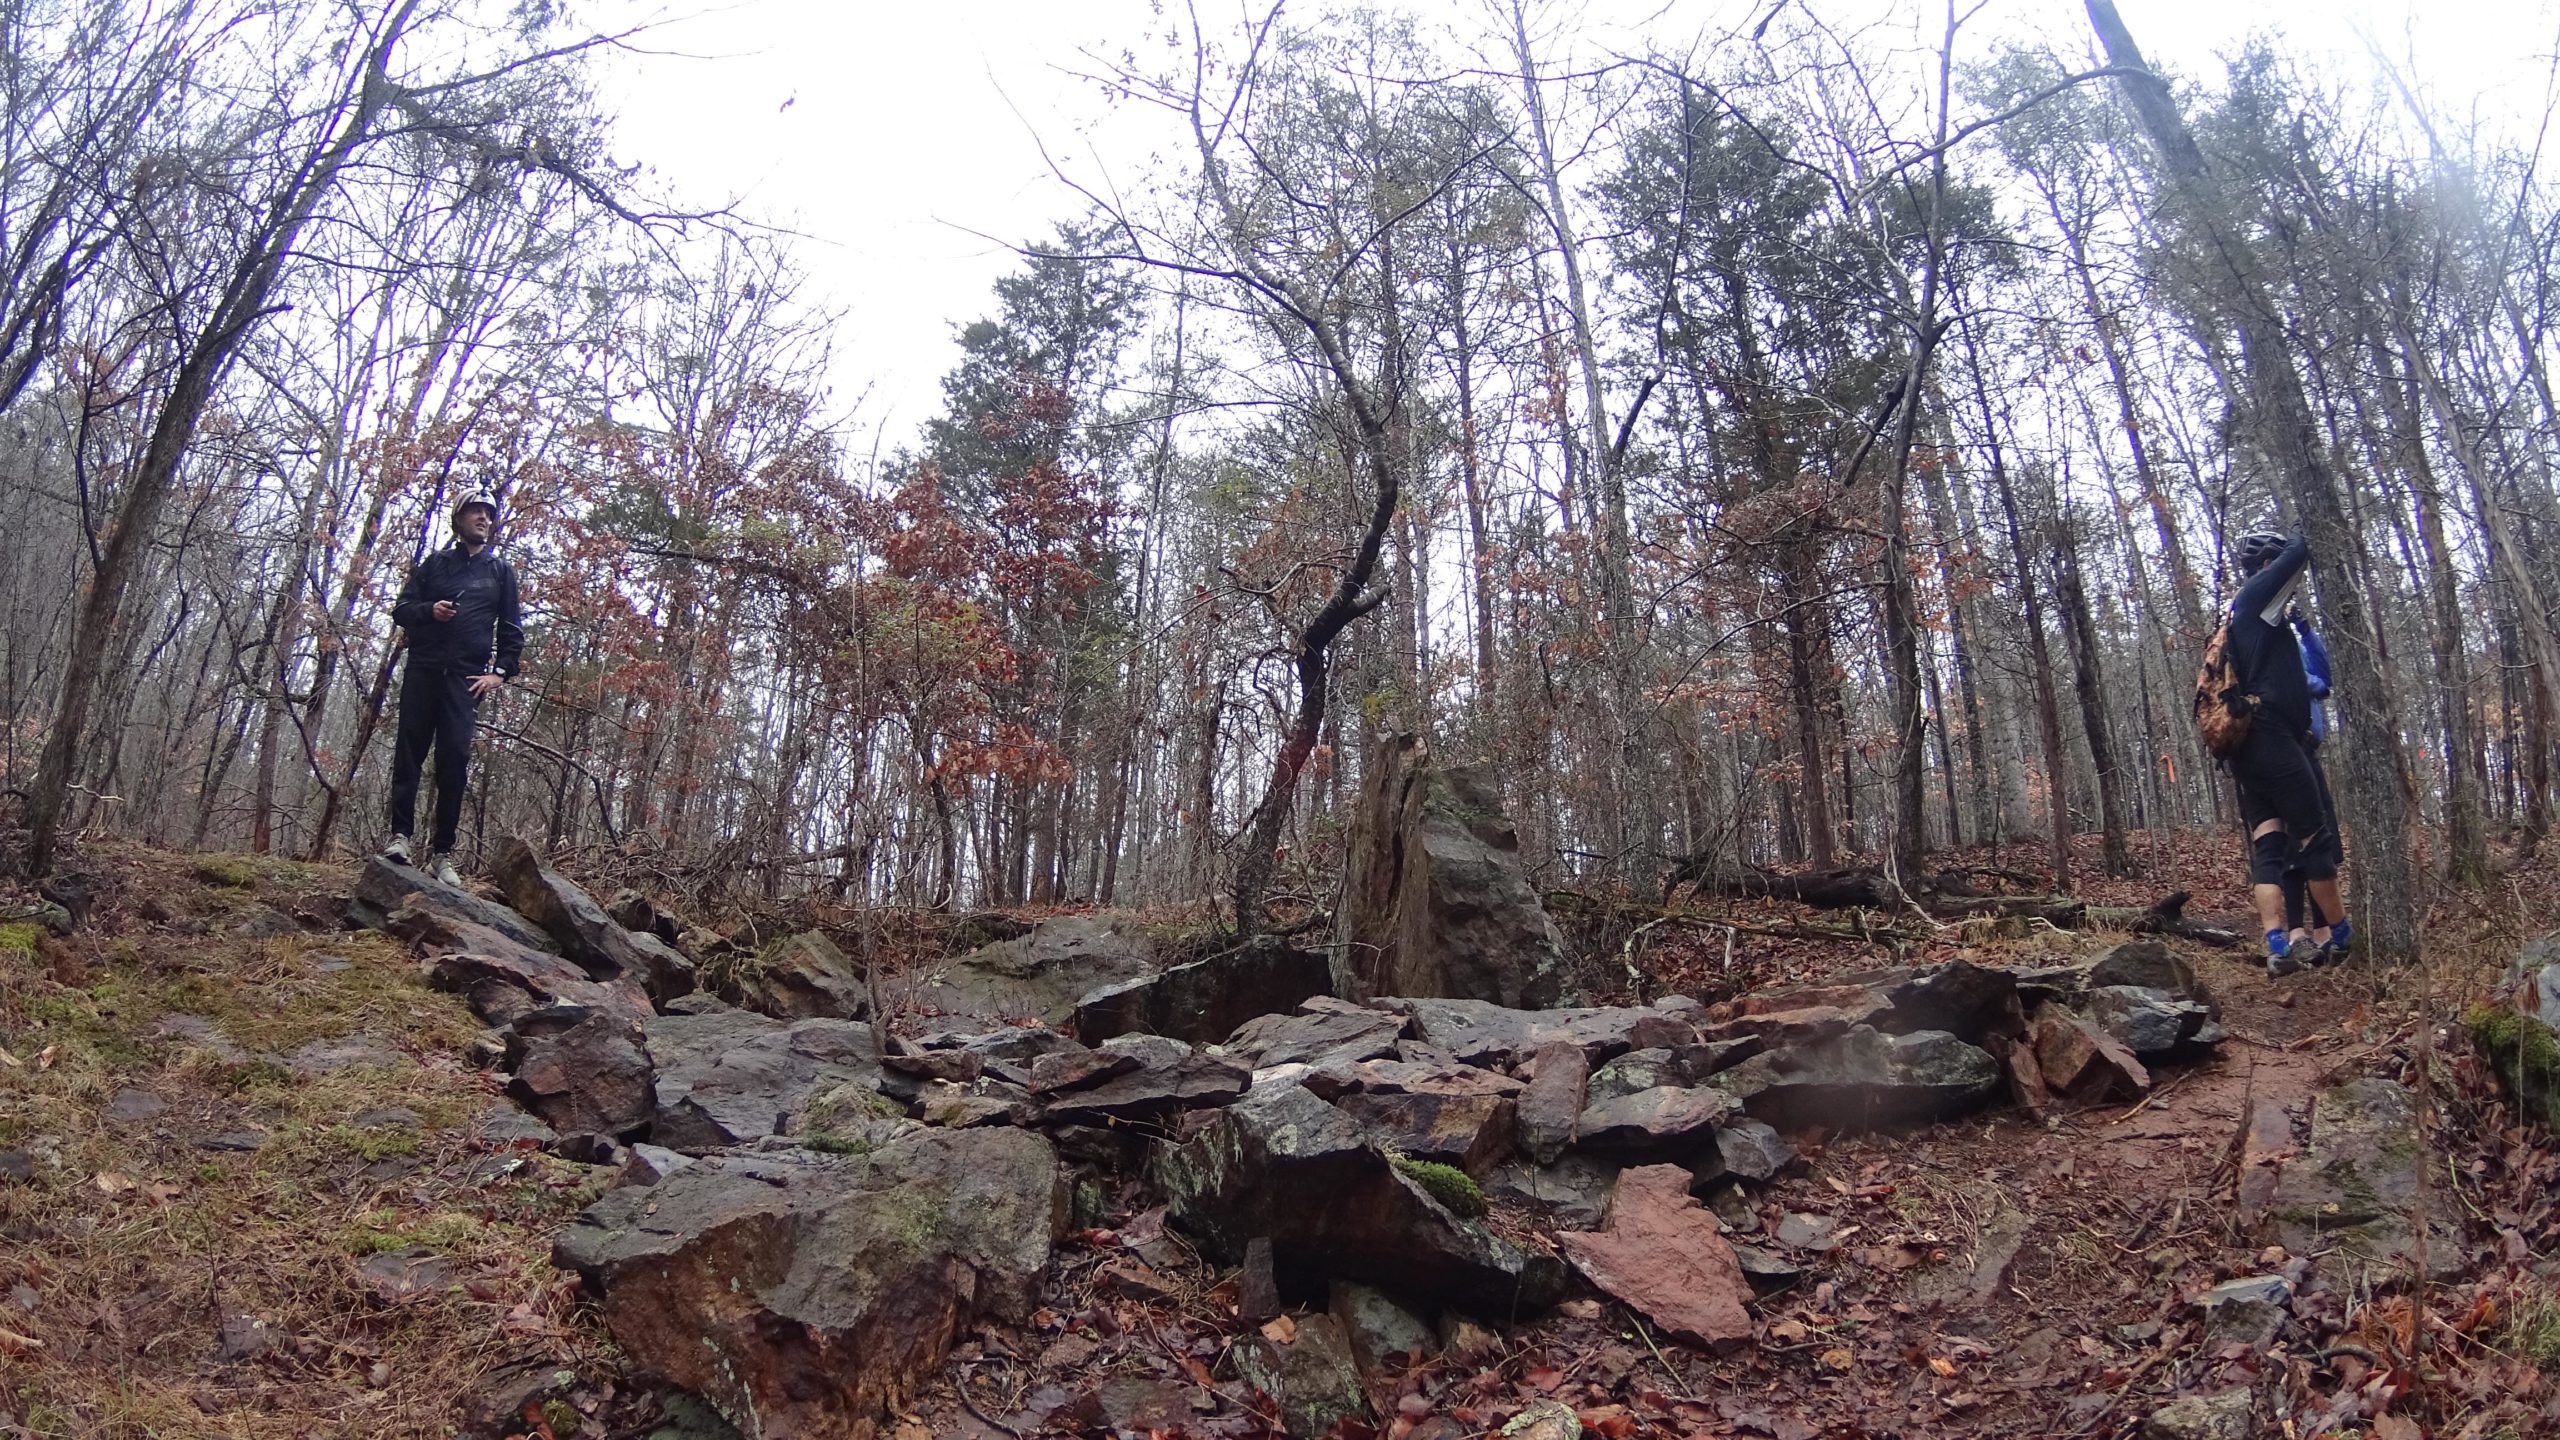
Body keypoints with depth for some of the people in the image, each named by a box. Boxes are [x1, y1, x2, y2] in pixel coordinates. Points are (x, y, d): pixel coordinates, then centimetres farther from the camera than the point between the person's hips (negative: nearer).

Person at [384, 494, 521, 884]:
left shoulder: (501, 571, 15)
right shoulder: (434, 563, 16)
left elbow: (512, 629, 12)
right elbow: (401, 610, 13)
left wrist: (500, 672, -1)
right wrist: (429, 610, -10)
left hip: (466, 677, -1)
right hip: (422, 670, 1)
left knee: (455, 760, -7)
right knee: (409, 751, -4)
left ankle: (441, 852, -6)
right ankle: (400, 835, -3)